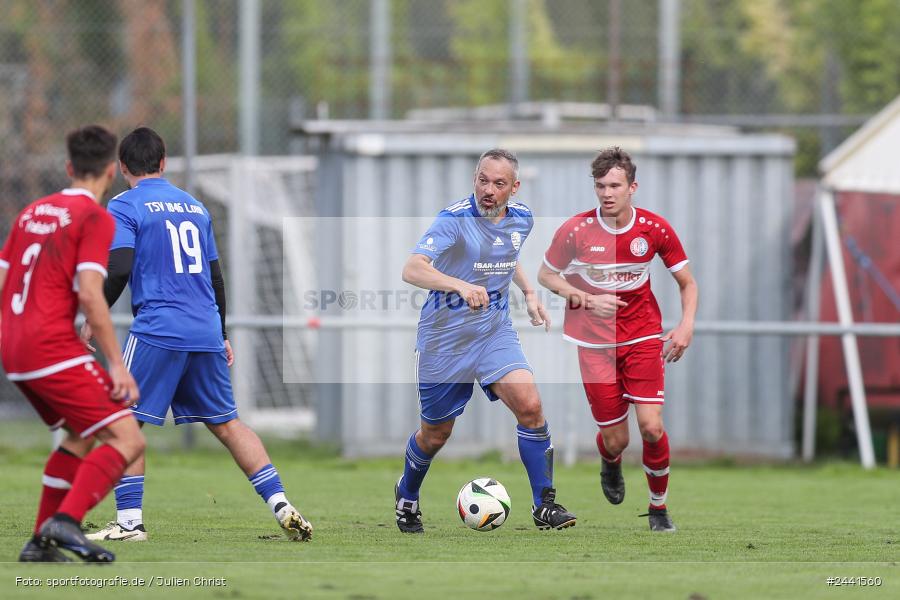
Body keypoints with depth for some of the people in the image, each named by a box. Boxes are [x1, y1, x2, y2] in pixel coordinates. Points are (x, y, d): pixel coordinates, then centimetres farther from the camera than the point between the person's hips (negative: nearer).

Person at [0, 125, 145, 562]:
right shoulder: (95, 218, -5)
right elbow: (89, 293, -16)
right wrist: (117, 364, -15)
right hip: (53, 349, -8)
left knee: (81, 435, 24)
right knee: (127, 439, -10)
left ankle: (41, 542, 17)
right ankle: (67, 521, -27)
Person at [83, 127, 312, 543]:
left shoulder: (124, 207, -1)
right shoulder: (195, 206, 18)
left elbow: (119, 270, -14)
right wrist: (221, 335, 28)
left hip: (157, 331, -6)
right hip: (206, 332, 6)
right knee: (226, 423, 12)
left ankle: (129, 520, -3)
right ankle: (281, 505, 3)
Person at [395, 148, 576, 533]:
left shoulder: (521, 219, 0)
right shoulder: (455, 219, -20)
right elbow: (412, 270, -35)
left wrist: (529, 293, 14)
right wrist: (461, 286, -49)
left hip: (495, 332, 4)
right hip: (444, 338, -4)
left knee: (529, 406, -19)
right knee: (436, 434, 9)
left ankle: (544, 507, -10)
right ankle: (406, 496, 40)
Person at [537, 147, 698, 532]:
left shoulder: (655, 229, -8)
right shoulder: (576, 230, -12)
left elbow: (687, 283, 3)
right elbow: (545, 276, 2)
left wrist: (686, 326, -14)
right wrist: (587, 300, -14)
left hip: (642, 337, 0)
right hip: (594, 340, 0)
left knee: (651, 427, -15)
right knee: (615, 440, -1)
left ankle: (659, 507, 10)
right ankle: (611, 467, 39)